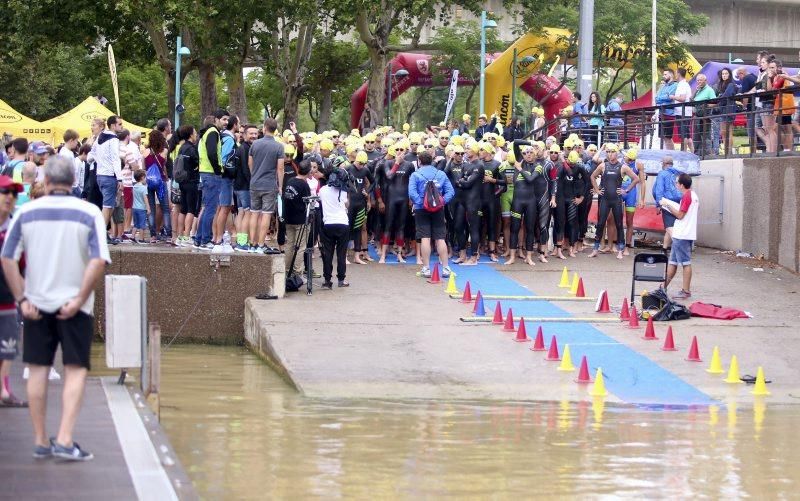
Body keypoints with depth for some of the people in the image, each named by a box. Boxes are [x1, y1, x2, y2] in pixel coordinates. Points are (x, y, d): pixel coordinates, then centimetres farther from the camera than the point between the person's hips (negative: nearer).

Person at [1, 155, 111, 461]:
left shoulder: (26, 212, 1)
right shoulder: (89, 213, -4)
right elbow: (99, 261, -14)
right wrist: (79, 299, -11)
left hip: (36, 305, 2)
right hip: (73, 306, -2)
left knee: (38, 370, 10)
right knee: (75, 371, 1)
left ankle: (40, 441, 14)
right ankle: (64, 441, -11)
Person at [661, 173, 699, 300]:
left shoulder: (686, 196, -16)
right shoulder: (694, 195, 14)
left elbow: (680, 215, -16)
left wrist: (668, 205, -9)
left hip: (682, 236, -10)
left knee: (685, 263, -6)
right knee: (672, 262, 13)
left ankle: (686, 291, -3)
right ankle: (663, 287, 17)